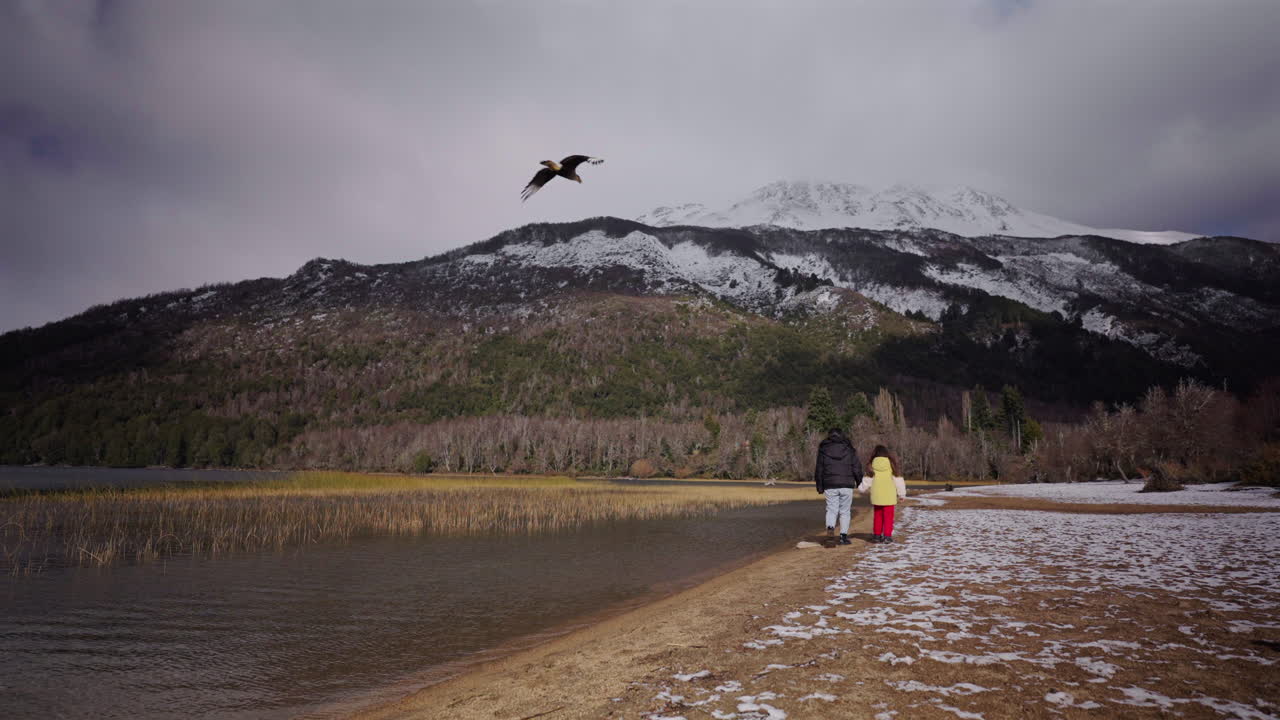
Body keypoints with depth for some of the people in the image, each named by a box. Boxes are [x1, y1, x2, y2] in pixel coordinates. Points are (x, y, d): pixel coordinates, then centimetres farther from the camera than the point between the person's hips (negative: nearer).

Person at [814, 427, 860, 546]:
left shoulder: (823, 449, 5)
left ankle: (830, 526, -21)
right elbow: (856, 467, 1)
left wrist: (820, 487, 11)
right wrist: (860, 483, 13)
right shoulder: (849, 449, 5)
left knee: (831, 509, 6)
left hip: (830, 486, 0)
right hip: (847, 485, 0)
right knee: (845, 511, 9)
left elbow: (819, 470, 5)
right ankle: (844, 536, 6)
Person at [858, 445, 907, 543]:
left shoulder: (872, 465, 0)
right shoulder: (891, 464, -3)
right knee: (888, 517, 4)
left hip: (876, 496, 2)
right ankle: (887, 536, 0)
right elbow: (898, 480, 2)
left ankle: (877, 535, 16)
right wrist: (901, 493, 12)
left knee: (877, 516, 13)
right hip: (889, 496, -2)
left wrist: (861, 488, 24)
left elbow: (867, 480, 7)